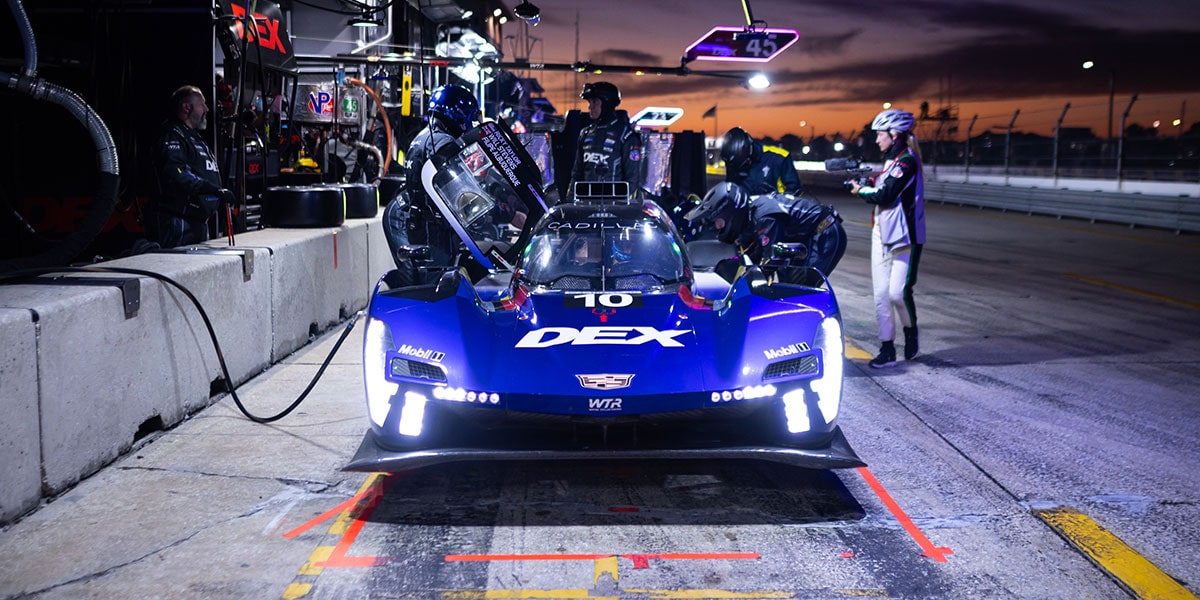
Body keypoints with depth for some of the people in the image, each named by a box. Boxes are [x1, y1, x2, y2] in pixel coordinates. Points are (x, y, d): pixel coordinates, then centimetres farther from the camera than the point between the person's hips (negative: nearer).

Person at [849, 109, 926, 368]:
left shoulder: (907, 160, -12)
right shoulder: (891, 161, 16)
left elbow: (886, 195, -18)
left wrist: (861, 191, -3)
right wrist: (868, 184, 3)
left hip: (904, 236, -9)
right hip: (882, 234, 9)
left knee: (898, 292, -13)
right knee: (881, 295, 4)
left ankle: (911, 334, 13)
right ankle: (887, 349, 8)